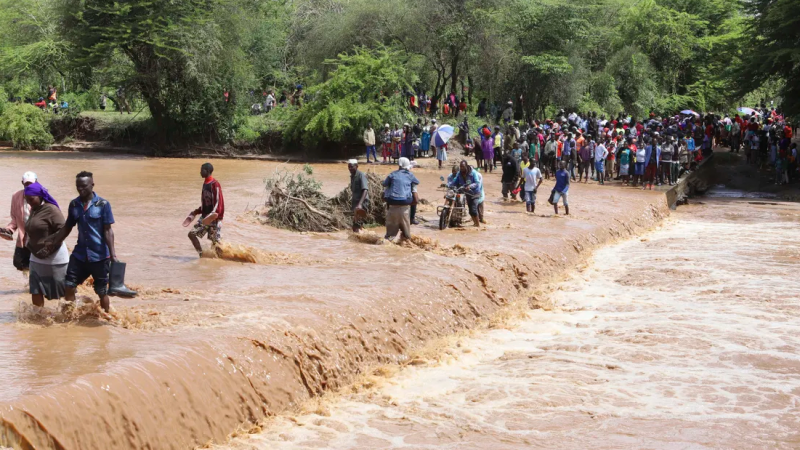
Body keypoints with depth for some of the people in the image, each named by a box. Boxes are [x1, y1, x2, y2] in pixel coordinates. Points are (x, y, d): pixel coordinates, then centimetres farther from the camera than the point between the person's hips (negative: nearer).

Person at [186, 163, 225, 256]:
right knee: (192, 234, 0)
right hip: (205, 216, 8)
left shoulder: (215, 184, -12)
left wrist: (214, 214, -32)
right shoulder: (205, 184, 14)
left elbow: (218, 202, -18)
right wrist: (195, 213, 21)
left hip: (214, 217, -8)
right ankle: (201, 255, 4)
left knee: (215, 240, -4)